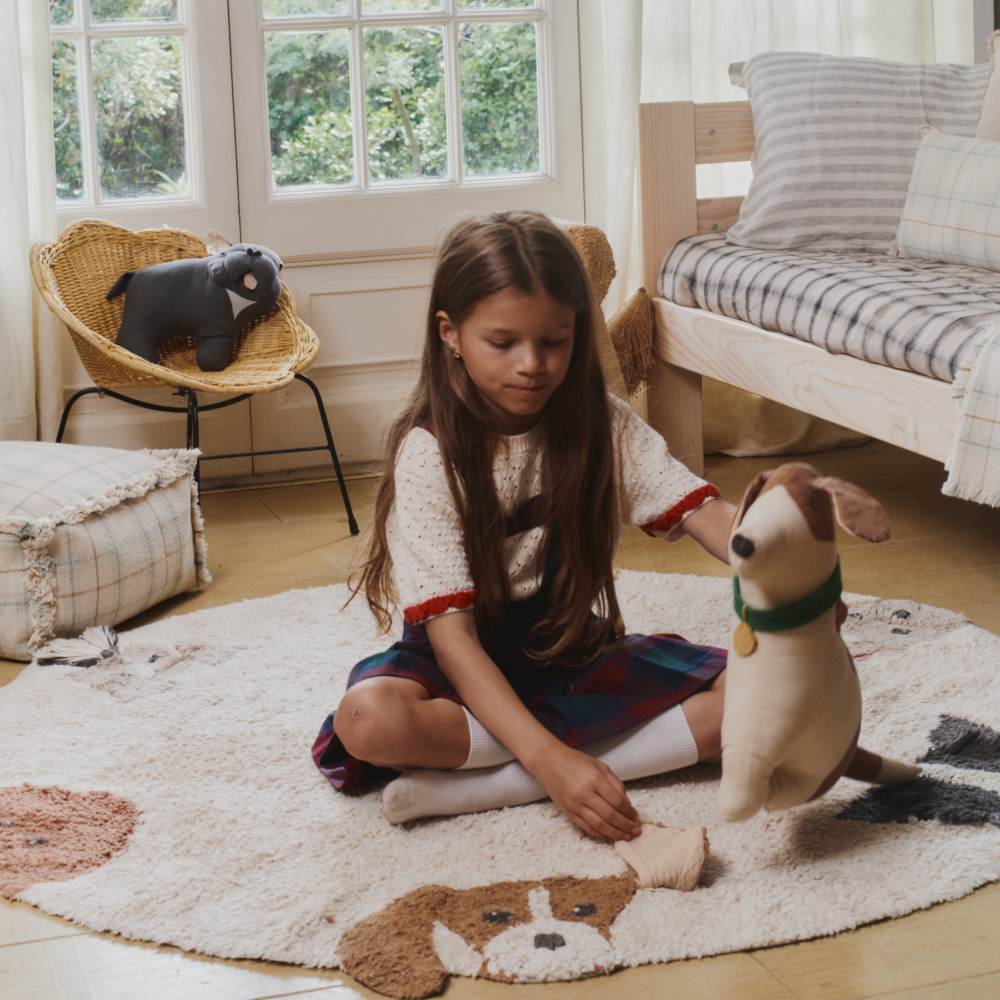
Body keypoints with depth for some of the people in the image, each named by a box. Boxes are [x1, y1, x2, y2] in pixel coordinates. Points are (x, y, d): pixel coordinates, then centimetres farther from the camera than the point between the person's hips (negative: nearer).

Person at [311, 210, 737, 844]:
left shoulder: (602, 425, -6)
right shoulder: (430, 453, -19)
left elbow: (704, 513, -17)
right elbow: (451, 633, -25)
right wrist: (550, 758, -38)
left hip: (571, 650, 4)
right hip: (470, 664, -4)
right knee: (368, 720, -36)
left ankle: (477, 787, -27)